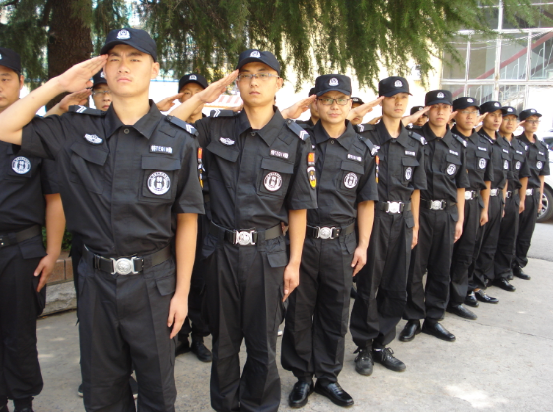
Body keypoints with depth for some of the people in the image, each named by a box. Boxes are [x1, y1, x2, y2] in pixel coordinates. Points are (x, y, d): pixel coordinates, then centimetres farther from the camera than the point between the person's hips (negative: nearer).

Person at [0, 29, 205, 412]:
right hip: (96, 279, 3)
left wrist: (182, 292, -4)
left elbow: (187, 220, -4)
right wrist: (59, 84, -5)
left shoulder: (179, 140, -6)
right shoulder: (77, 129, 1)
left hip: (153, 280, -2)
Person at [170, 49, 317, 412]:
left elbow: (298, 206, -1)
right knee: (224, 341, 17)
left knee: (263, 346, 12)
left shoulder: (295, 140, -3)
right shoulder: (216, 127, 1)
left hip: (267, 253, -1)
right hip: (222, 250, 1)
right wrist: (202, 97, -6)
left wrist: (294, 262, -2)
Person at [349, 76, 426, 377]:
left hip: (402, 220, 5)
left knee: (395, 288, 10)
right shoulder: (366, 136, -4)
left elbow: (416, 188, 13)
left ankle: (381, 344, 25)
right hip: (373, 217, -5)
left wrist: (415, 224, 12)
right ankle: (364, 348, 17)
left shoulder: (415, 142, 10)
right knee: (368, 285, 3)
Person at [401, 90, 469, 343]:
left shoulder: (458, 144, 11)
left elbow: (460, 185, 13)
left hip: (446, 213, 4)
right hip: (419, 211, -4)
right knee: (415, 269, 2)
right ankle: (413, 319, 17)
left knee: (441, 270, 10)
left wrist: (460, 218, 9)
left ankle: (434, 319, 23)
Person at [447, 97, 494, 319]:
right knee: (451, 250, 0)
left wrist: (485, 208, 12)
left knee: (469, 249, 13)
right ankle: (455, 299, 8)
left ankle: (465, 289, 30)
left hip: (474, 202, 6)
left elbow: (486, 179, 15)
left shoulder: (485, 144, 12)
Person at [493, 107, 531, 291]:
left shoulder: (520, 146, 14)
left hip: (512, 198, 7)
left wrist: (522, 199, 13)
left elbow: (524, 175, 18)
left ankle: (502, 274, 22)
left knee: (509, 238, 12)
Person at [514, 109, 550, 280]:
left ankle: (518, 265, 20)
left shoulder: (542, 147, 14)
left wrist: (540, 198, 14)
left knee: (526, 234, 10)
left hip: (533, 195, 6)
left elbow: (541, 176, 16)